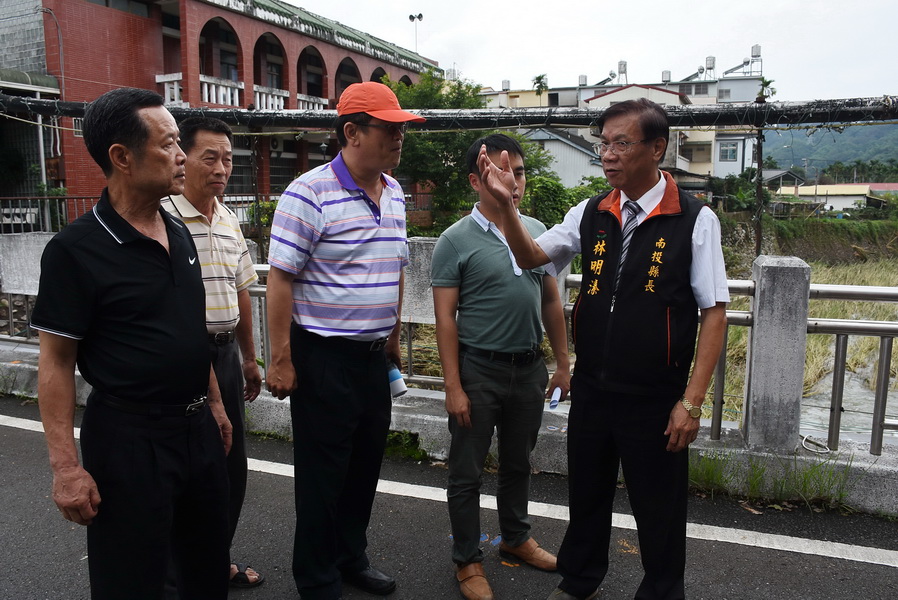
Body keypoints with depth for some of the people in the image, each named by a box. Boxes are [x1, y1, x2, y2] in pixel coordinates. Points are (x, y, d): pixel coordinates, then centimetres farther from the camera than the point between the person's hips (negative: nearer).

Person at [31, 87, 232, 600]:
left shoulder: (179, 234, 6)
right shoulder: (77, 249, -15)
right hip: (129, 438, -6)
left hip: (198, 426, 7)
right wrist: (66, 467, -14)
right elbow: (56, 362, -12)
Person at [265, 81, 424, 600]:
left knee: (367, 463, 19)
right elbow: (281, 278, -15)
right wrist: (280, 360, -16)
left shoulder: (394, 194, 8)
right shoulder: (310, 194, -15)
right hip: (323, 357, -7)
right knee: (323, 474, 7)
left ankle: (352, 557, 41)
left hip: (375, 354, 7)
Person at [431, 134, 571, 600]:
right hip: (479, 370, -5)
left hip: (529, 368, 5)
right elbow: (445, 318, -11)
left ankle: (516, 537, 43)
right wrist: (453, 387, -14)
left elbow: (551, 302, 12)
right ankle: (468, 560, 26)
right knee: (467, 473, 8)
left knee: (518, 462, 22)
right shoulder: (456, 241, -10)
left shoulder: (536, 231, 6)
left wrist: (562, 364, 10)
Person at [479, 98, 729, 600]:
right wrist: (507, 204, -13)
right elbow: (531, 256, 5)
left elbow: (714, 312, -11)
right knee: (587, 493, 22)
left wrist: (691, 401, -13)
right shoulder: (592, 215, 1)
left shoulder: (695, 221, -12)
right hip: (590, 389, 4)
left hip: (655, 399, -4)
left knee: (658, 508, 14)